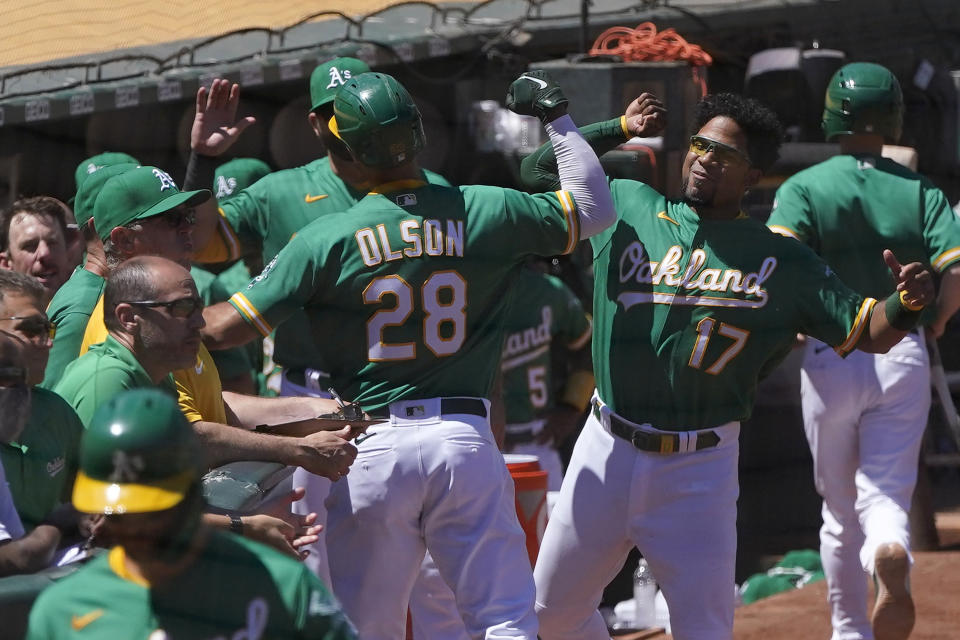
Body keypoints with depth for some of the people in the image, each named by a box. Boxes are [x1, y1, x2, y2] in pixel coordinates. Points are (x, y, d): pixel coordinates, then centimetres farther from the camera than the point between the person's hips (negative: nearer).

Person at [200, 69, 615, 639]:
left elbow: (225, 329, -3)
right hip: (467, 440, 1)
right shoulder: (487, 214, -1)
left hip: (372, 451, -1)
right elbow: (595, 208, 13)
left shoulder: (325, 239, -5)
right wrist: (558, 117, 22)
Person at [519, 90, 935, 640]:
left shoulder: (782, 261, 0)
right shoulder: (626, 207, 6)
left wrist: (907, 304, -24)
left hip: (700, 472, -3)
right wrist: (620, 129, 5)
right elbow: (539, 172, 15)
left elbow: (868, 332, -2)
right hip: (608, 452, 3)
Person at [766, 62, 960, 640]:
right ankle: (892, 554, -32)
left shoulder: (805, 187, 0)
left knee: (840, 507, 15)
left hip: (830, 359, 0)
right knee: (885, 491, 3)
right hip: (903, 357, 0)